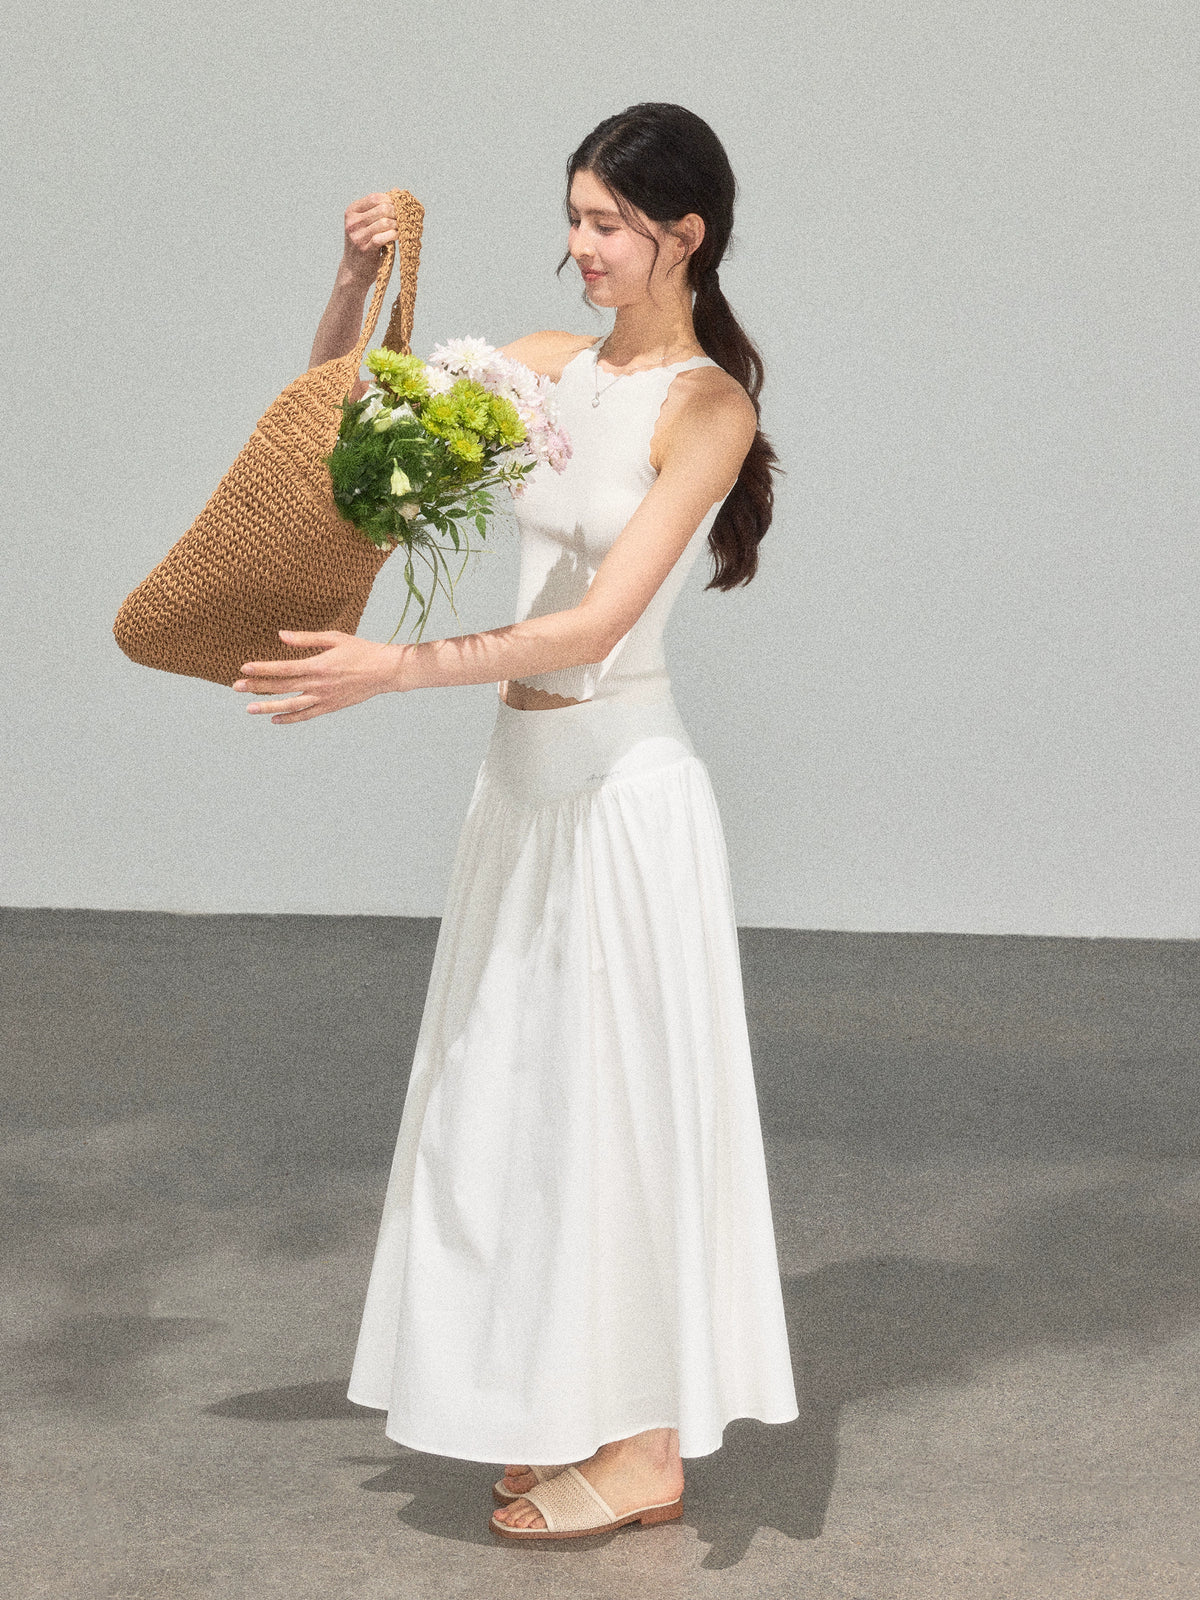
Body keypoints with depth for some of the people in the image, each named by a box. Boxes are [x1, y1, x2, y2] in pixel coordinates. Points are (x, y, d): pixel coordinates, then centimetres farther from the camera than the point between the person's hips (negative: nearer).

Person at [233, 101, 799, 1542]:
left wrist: (391, 670, -26)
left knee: (614, 1094, -1)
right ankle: (574, 1415, 25)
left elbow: (593, 625, -21)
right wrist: (357, 280, -3)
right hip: (524, 774, 7)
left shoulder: (709, 406, -12)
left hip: (618, 782, -7)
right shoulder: (551, 367, 8)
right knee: (528, 1090, 12)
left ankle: (645, 1452, 11)